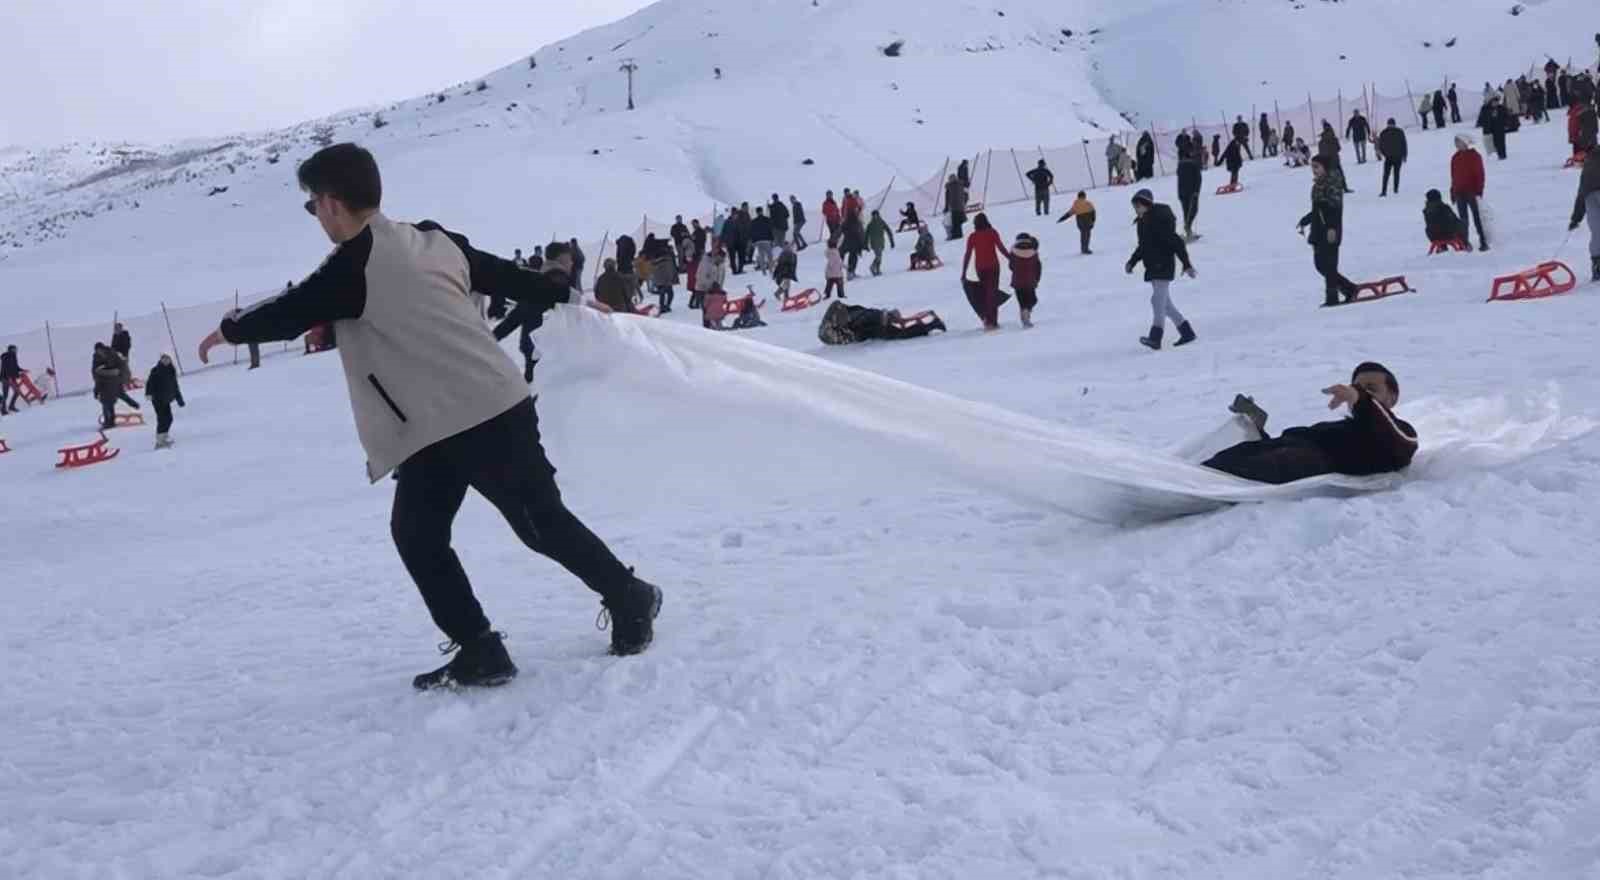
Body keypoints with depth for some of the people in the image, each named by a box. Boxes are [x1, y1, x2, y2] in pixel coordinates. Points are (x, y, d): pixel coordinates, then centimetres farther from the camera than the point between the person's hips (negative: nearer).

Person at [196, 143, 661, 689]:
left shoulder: (353, 266, -14)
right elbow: (505, 276, 19)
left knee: (542, 524, 4)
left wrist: (230, 330, 16)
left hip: (463, 423, -9)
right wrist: (566, 295, 35)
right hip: (494, 406, 9)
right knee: (416, 532, 9)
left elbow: (289, 314, -4)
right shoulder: (434, 241, 10)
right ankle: (478, 651, 10)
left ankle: (630, 598, 21)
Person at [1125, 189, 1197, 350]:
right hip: (1153, 267, 10)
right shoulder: (1143, 222, 10)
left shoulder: (1160, 220, -18)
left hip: (1164, 266, -10)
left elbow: (1177, 243, -19)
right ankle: (1187, 332, 22)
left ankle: (1155, 338, -26)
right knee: (1164, 303, 14)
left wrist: (1187, 265, -20)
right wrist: (1132, 262, 12)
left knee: (1158, 299, -18)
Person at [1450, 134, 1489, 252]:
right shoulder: (1455, 158, 10)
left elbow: (1480, 175, -9)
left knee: (1477, 218, -2)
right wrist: (1452, 191, 13)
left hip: (1471, 192, -5)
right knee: (1463, 220, 7)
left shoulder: (1474, 156, -7)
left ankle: (1483, 242, 3)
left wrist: (1479, 191, -14)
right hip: (1459, 193, 5)